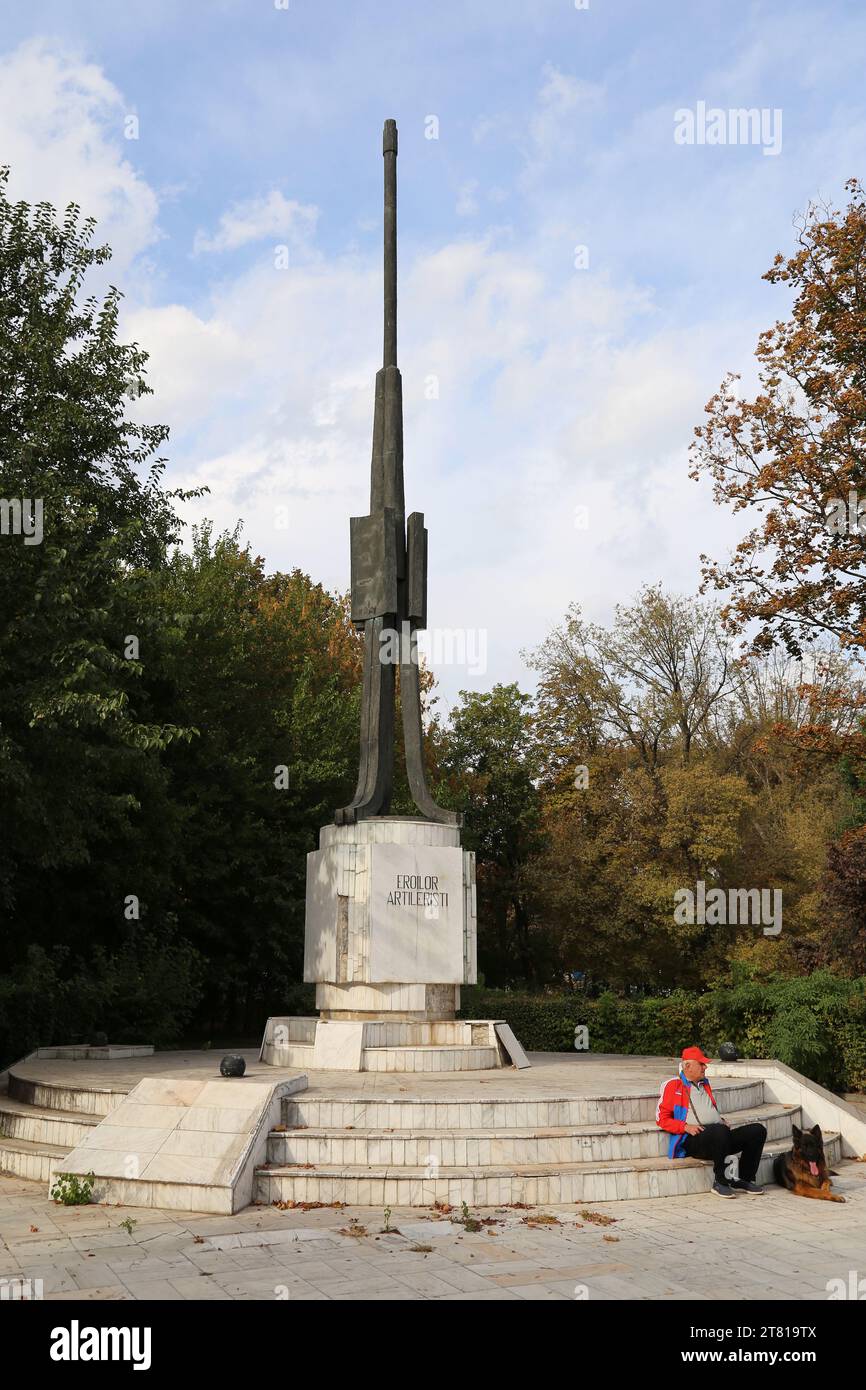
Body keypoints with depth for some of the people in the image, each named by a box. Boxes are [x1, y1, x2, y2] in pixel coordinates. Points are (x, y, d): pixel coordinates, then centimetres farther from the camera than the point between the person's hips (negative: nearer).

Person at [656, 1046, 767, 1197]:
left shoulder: (705, 1084, 29)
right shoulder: (672, 1085, 6)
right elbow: (662, 1118, 0)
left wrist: (722, 1120, 14)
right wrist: (686, 1126, -14)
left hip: (718, 1139, 7)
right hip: (692, 1140, -7)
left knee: (758, 1130, -10)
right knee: (720, 1130, -39)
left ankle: (745, 1180, -6)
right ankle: (719, 1182, -25)